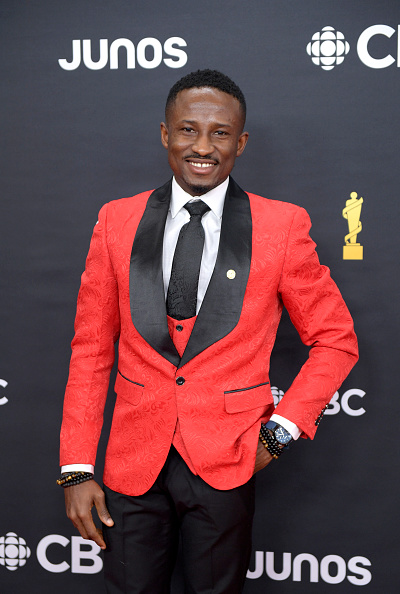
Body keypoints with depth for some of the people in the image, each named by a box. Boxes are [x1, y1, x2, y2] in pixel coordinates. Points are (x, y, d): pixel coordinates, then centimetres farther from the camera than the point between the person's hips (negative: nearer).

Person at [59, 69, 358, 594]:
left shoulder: (282, 226, -5)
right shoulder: (117, 221, 1)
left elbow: (336, 340, 4)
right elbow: (90, 351, 3)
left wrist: (281, 430, -6)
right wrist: (76, 468, -1)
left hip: (227, 465, -1)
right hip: (133, 464, 1)